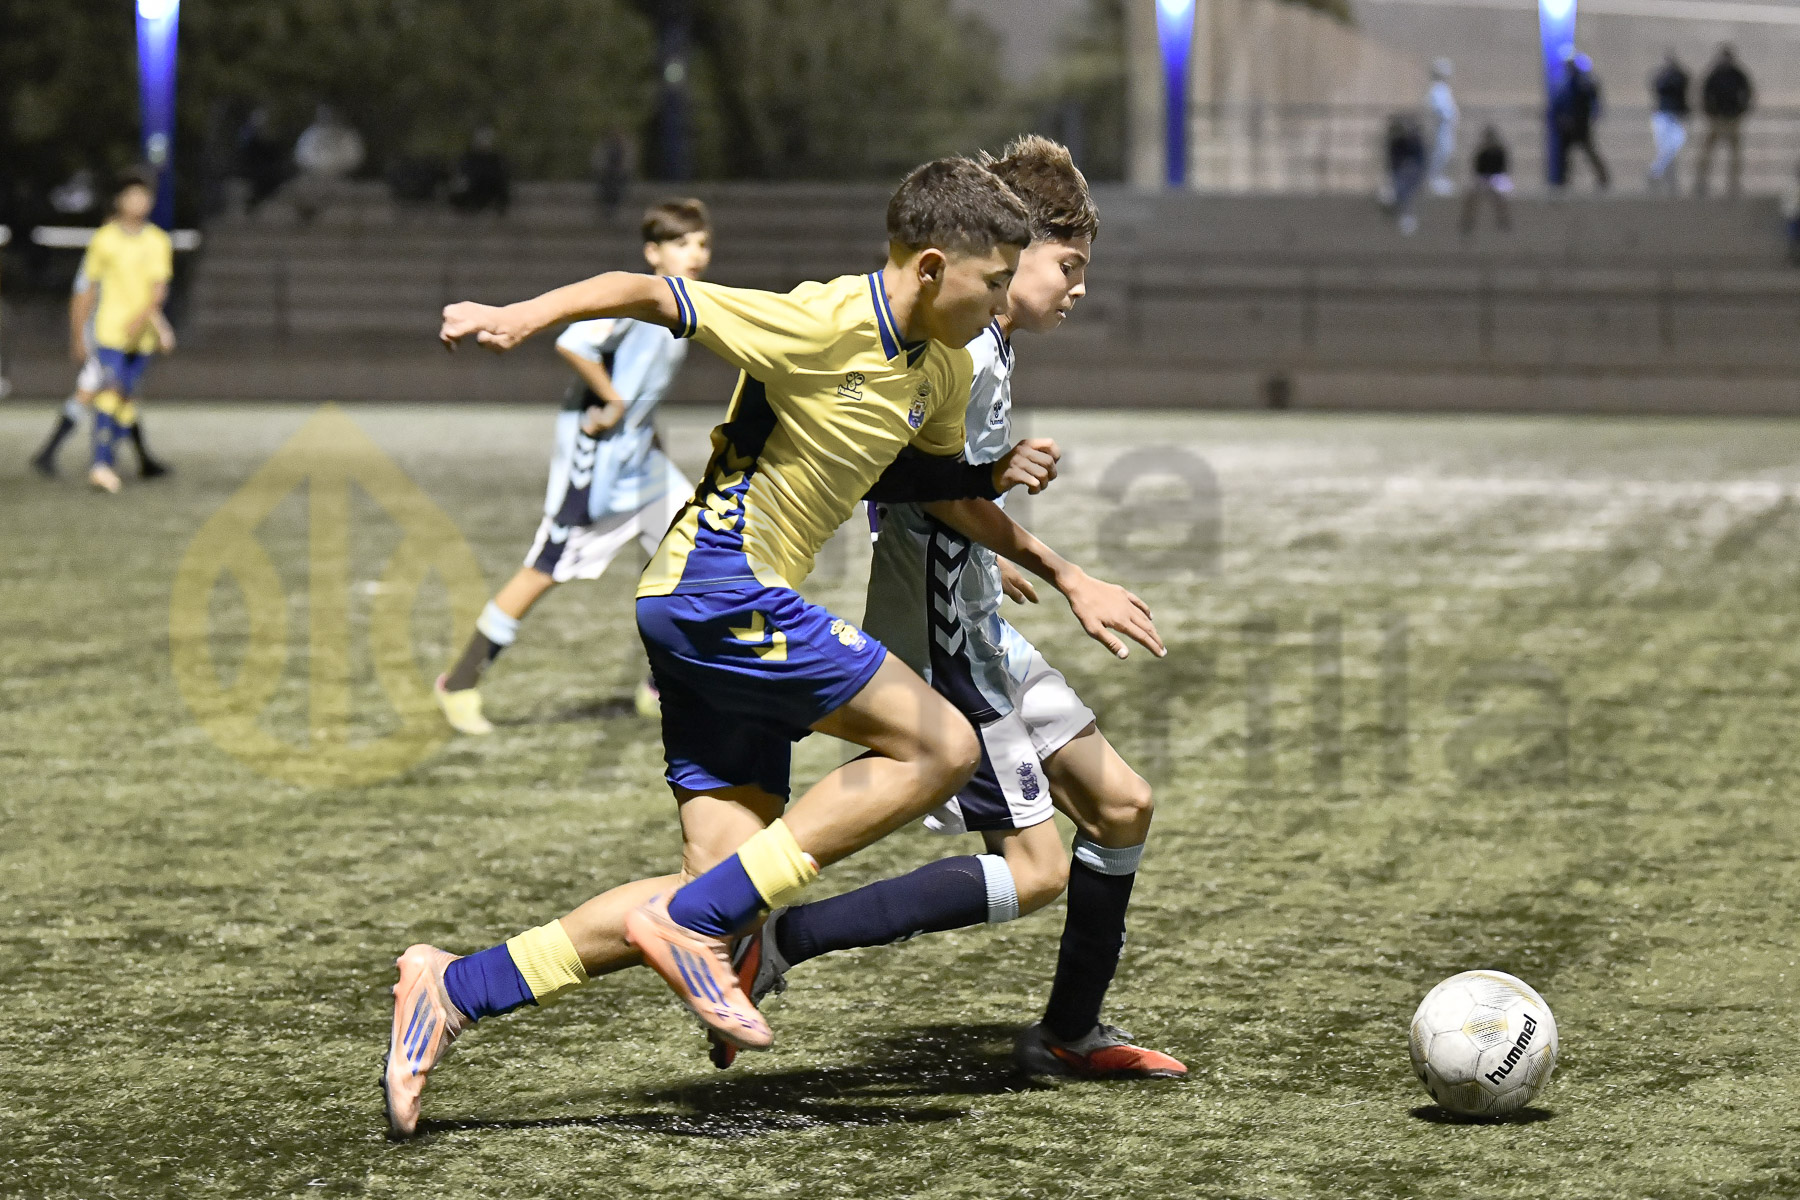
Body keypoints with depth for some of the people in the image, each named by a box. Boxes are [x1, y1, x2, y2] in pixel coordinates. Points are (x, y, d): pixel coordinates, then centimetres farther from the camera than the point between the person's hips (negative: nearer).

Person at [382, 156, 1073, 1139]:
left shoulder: (943, 370, 11)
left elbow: (916, 471, 30)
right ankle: (690, 923, -12)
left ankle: (457, 987, 3)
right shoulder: (823, 323, -16)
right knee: (940, 747, -13)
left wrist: (993, 476, 10)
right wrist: (522, 316, -25)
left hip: (714, 615, 9)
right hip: (721, 588, -9)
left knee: (728, 896, 2)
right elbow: (651, 294, -15)